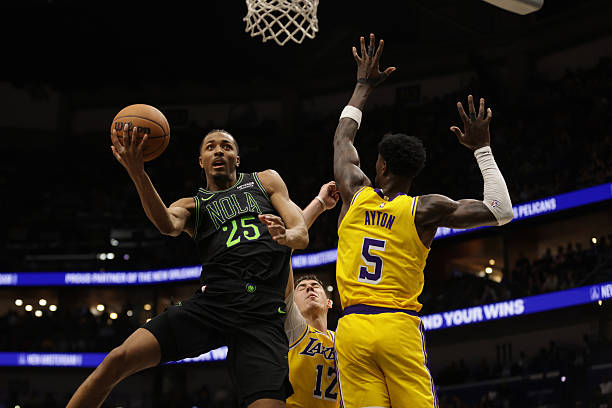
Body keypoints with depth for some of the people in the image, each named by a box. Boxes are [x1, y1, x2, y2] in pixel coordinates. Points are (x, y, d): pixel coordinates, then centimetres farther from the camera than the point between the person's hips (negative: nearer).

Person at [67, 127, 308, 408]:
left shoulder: (266, 182, 23)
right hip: (211, 302, 1)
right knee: (118, 360, -14)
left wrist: (285, 236, -14)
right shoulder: (192, 206, 22)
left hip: (263, 315, -1)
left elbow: (302, 235, 13)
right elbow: (168, 225, -4)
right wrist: (137, 174, -22)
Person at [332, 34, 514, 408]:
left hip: (352, 328, 2)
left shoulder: (355, 194, 8)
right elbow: (501, 211, 4)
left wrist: (364, 85, 38)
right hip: (399, 328, -2)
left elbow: (342, 139, 27)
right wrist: (482, 149, 10)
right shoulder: (425, 209, 1)